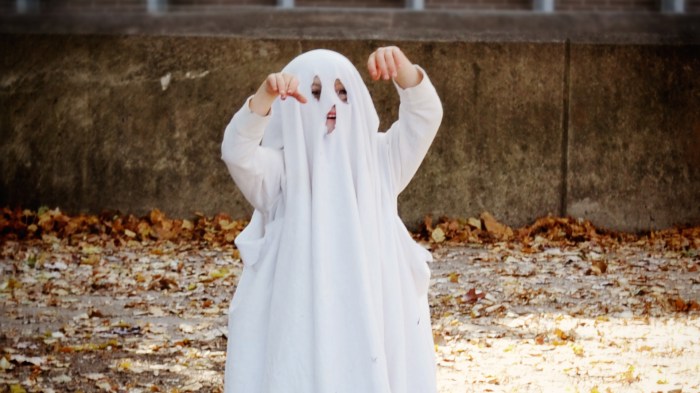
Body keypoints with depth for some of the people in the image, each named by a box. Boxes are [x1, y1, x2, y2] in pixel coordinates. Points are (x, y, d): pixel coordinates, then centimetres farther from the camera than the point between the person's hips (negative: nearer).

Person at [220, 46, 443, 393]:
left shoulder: (376, 159, 8)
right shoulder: (280, 169, 0)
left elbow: (425, 117, -6)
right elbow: (237, 152, -20)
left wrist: (403, 70, -25)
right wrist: (266, 95, -37)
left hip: (372, 323, 2)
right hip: (298, 329, -2)